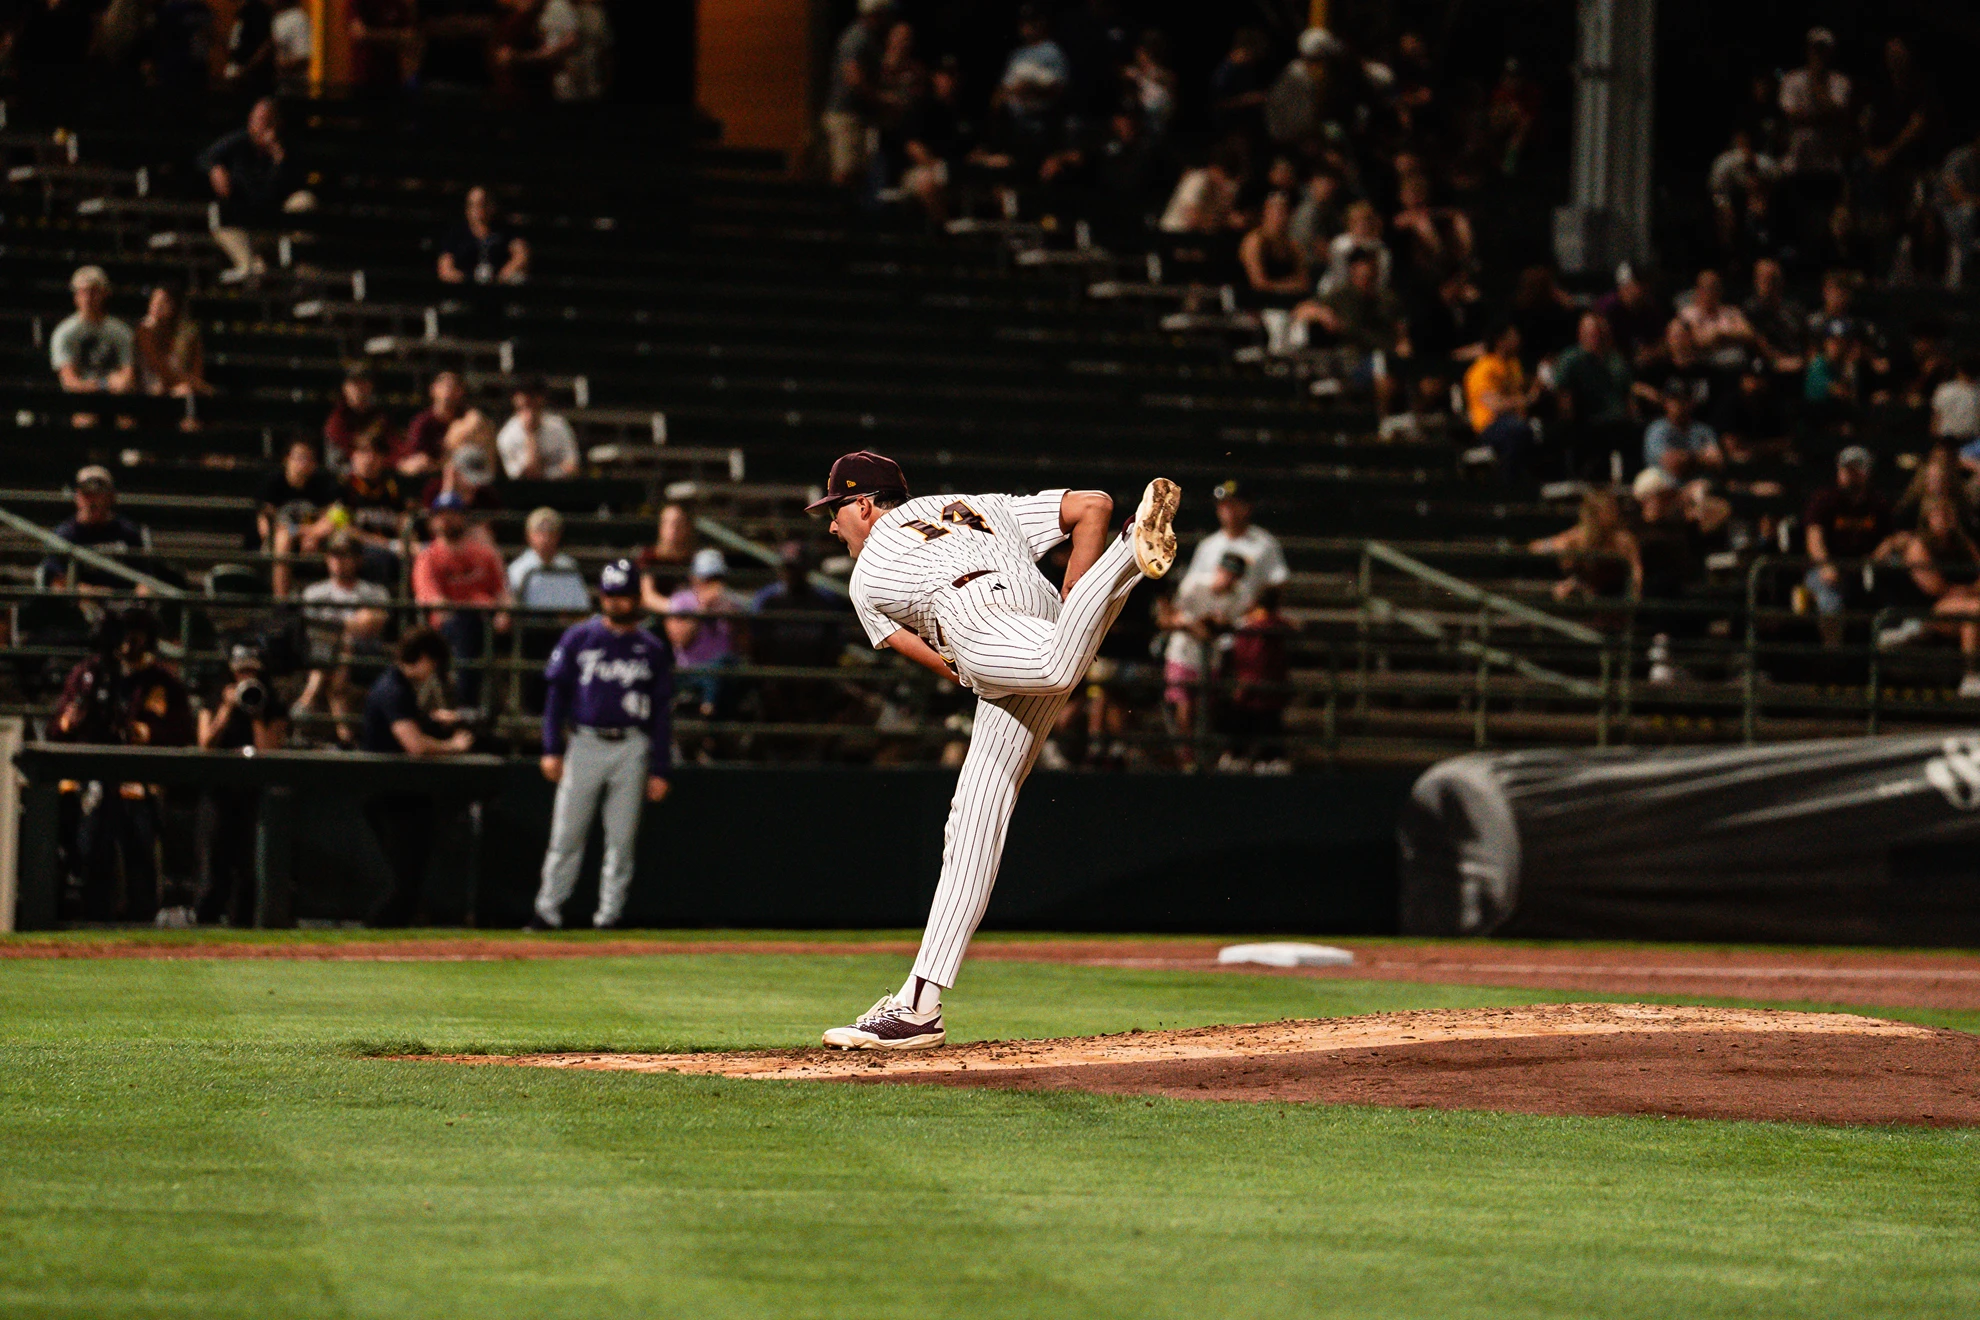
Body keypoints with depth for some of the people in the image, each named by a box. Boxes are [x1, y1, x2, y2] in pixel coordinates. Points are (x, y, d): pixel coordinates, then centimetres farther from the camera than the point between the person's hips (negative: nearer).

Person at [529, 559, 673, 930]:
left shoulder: (652, 650, 8)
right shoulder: (578, 639, 5)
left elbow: (662, 711, 8)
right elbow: (556, 691, 5)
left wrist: (660, 770, 2)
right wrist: (552, 750, -3)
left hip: (631, 748, 1)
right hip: (585, 743, -1)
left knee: (622, 838, 1)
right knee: (566, 833, -2)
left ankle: (609, 914, 7)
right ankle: (548, 910, 1)